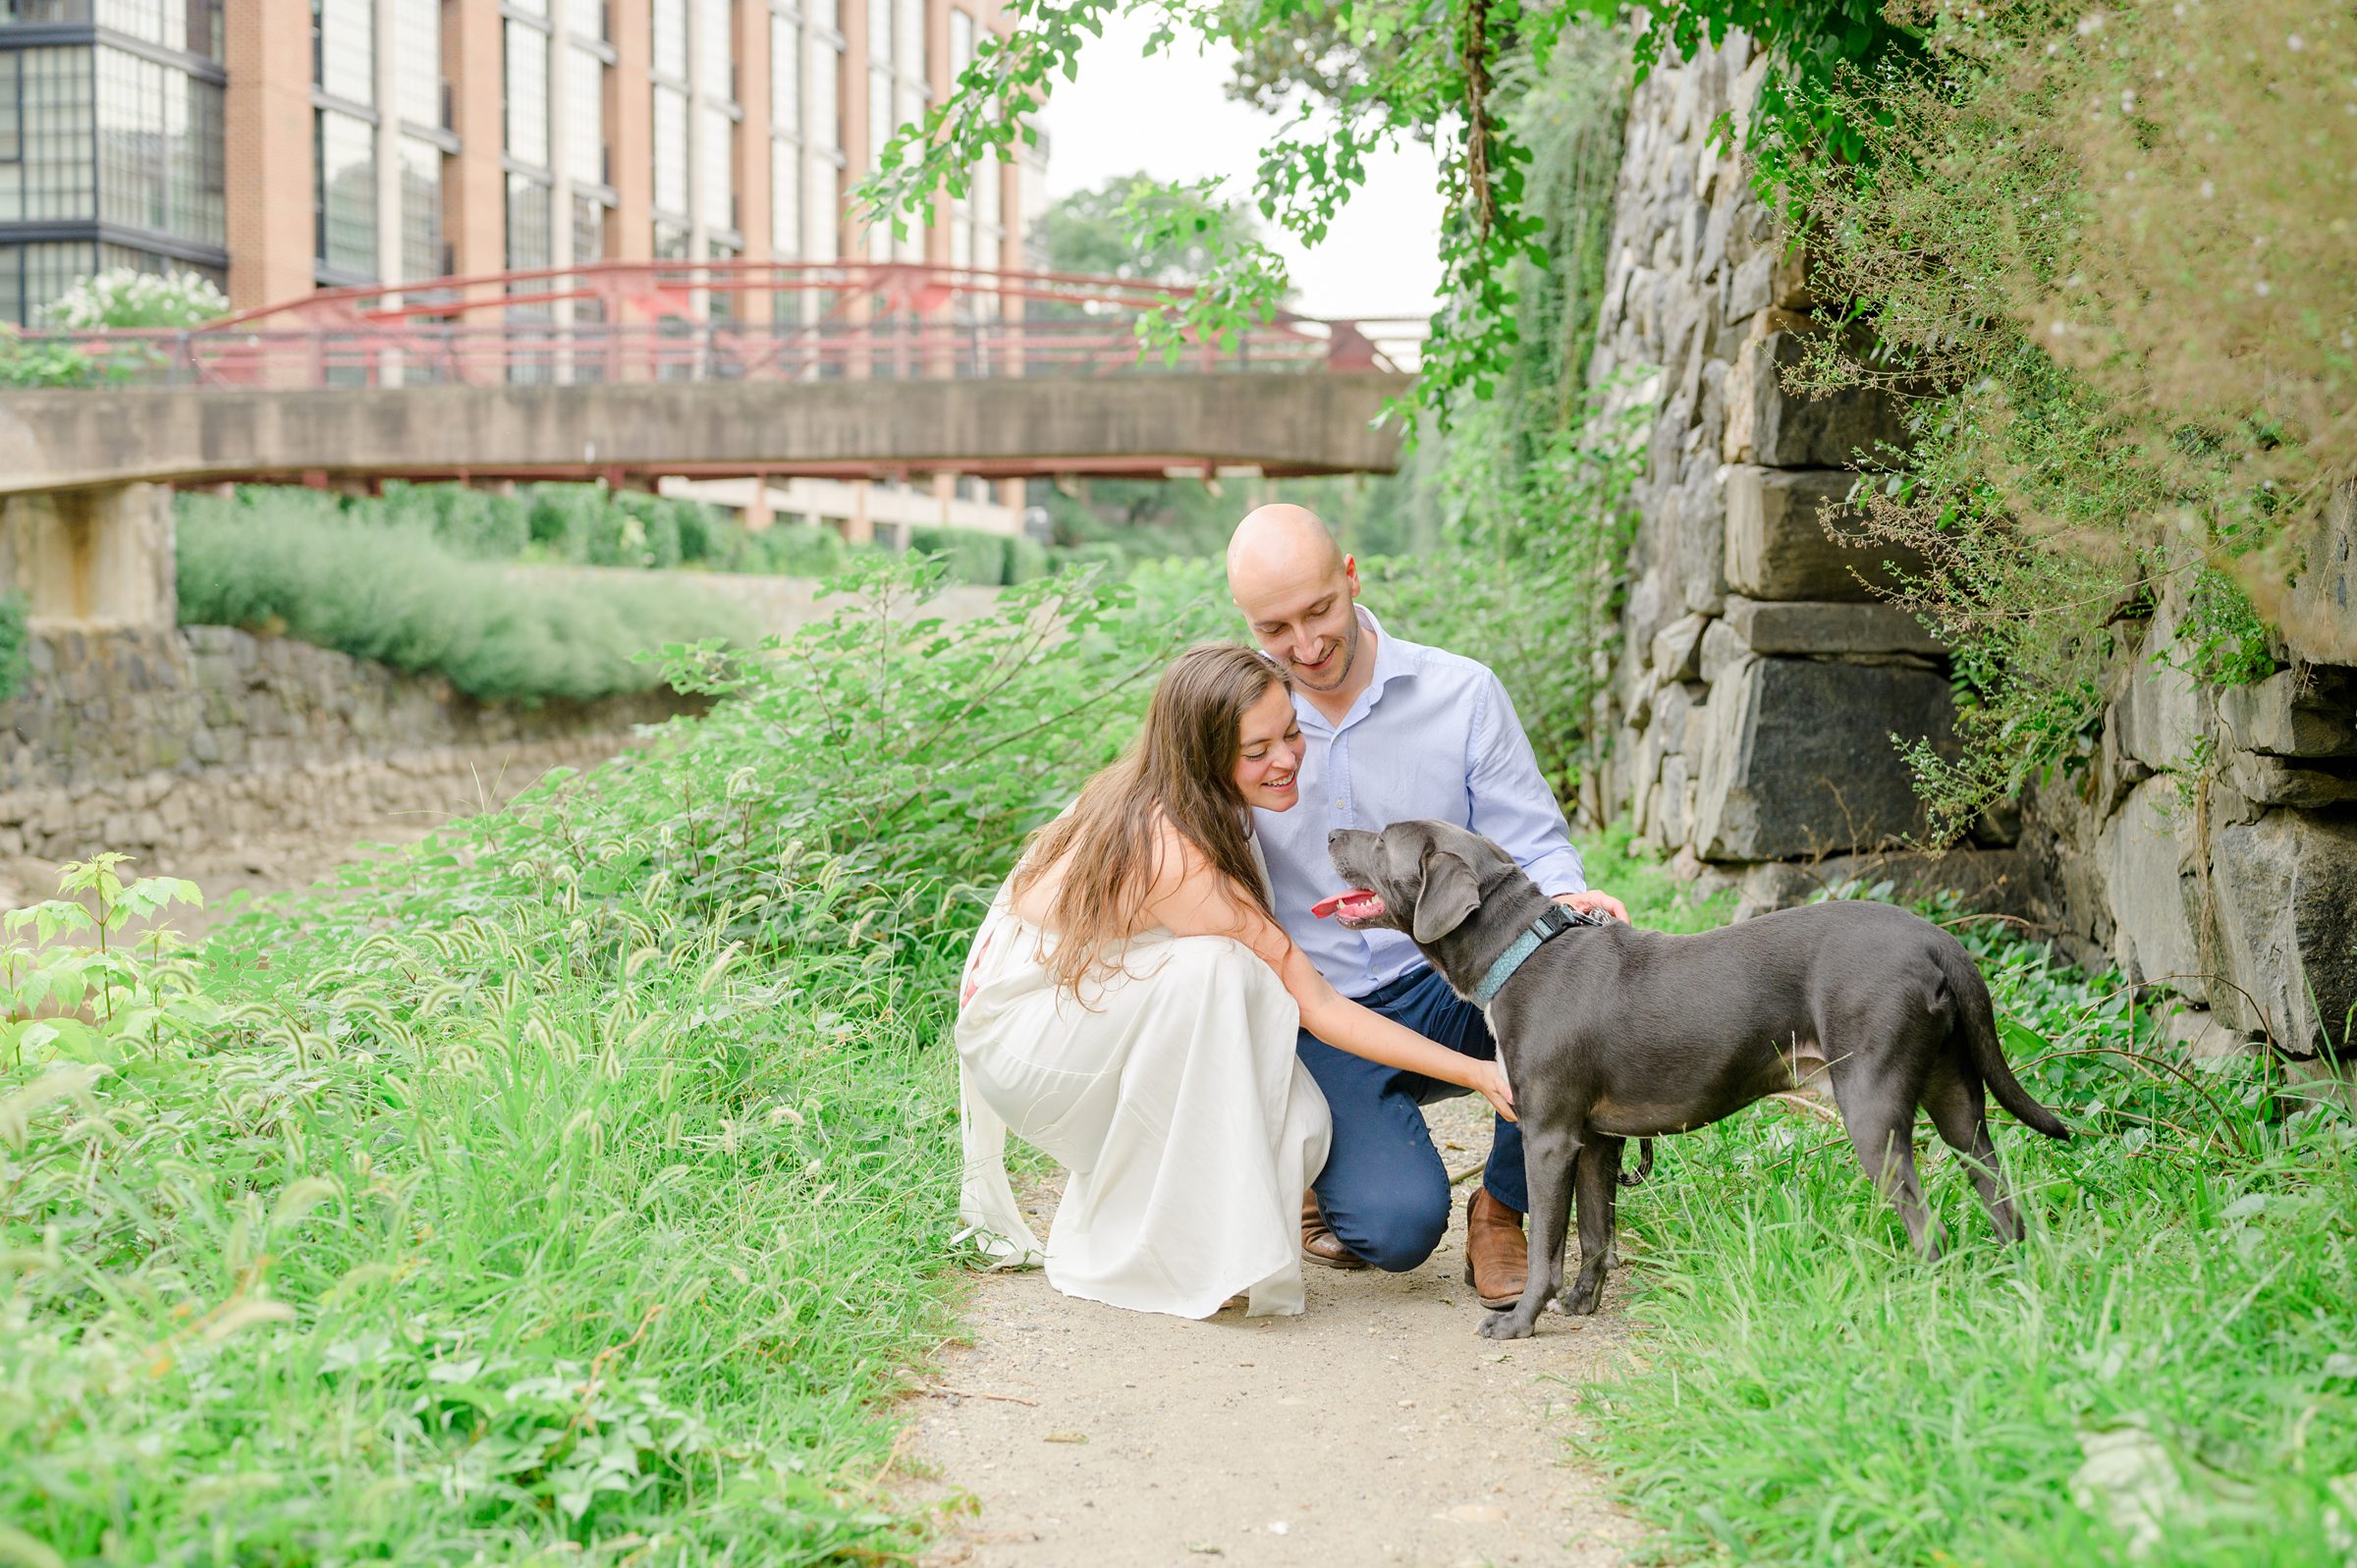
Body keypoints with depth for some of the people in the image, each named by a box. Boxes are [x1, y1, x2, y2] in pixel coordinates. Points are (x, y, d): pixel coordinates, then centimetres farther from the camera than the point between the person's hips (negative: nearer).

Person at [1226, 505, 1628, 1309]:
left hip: (1451, 988, 1)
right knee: (1398, 1226, -25)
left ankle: (1500, 1210, -7)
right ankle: (1324, 1168, 15)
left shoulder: (1461, 694, -1)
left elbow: (1530, 842, 0)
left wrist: (1565, 897, -25)